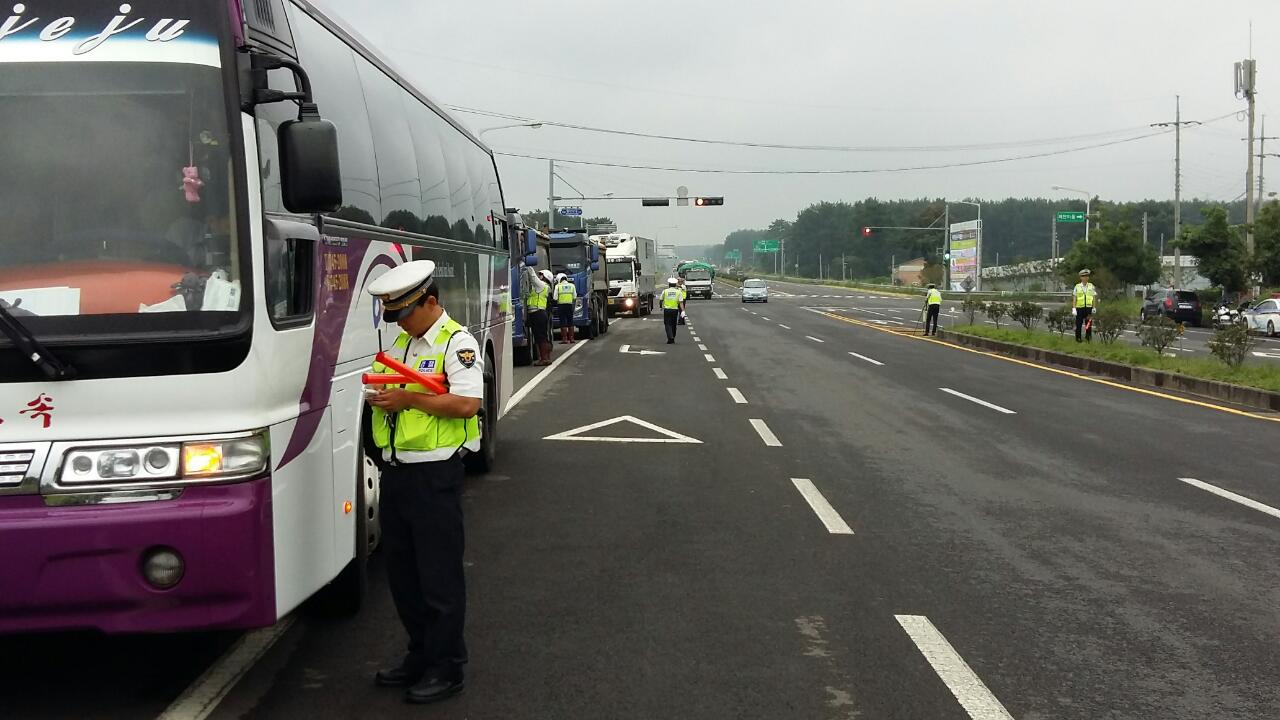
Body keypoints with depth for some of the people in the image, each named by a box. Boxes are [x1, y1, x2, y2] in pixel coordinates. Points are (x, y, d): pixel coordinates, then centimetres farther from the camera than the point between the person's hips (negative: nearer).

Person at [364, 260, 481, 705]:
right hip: (395, 471, 9)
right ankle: (420, 656, 30)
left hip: (434, 475, -9)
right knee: (402, 572, 16)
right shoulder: (401, 343, 17)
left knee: (439, 575, -1)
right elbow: (383, 391, 23)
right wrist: (380, 397, 1)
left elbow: (466, 403, -22)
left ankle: (446, 669, 10)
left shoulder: (457, 343, -10)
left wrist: (408, 398, -20)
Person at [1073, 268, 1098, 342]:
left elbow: (1094, 297, 7)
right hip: (1080, 308, -1)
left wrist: (1094, 307, 2)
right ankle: (1078, 338, 13)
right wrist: (1074, 308, -7)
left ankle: (1088, 337, 13)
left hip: (1089, 307, 1)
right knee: (1079, 324, 3)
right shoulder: (1077, 286, 1)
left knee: (1089, 324, 3)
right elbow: (1074, 298, 1)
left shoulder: (1091, 286, 5)